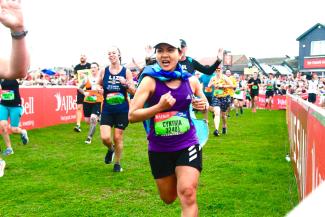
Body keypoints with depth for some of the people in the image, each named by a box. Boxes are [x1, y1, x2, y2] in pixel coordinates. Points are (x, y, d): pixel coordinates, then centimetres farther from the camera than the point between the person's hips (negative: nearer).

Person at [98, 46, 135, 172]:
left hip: (122, 110, -1)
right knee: (105, 138, -10)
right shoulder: (104, 71, 1)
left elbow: (134, 92, -3)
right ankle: (111, 149, 28)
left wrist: (126, 83, -21)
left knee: (118, 137, 7)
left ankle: (117, 163, 28)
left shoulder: (126, 72, -3)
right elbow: (98, 85, 18)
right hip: (107, 109, 1)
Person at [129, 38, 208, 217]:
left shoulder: (191, 80, -2)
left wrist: (202, 106, -8)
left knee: (187, 195, -16)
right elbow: (132, 115, -15)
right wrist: (159, 106, -28)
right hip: (159, 149, 0)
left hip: (187, 145, 0)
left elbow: (204, 104, 16)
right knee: (168, 198, 18)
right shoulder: (150, 81, -11)